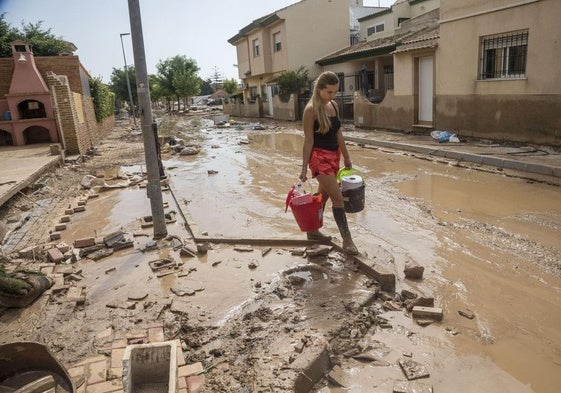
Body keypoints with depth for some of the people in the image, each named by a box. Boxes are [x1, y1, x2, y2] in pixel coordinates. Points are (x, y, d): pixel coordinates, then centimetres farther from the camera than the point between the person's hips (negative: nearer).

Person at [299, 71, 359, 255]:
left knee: (323, 195, 16)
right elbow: (308, 140, -13)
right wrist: (304, 167, -14)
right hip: (319, 157, -8)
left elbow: (338, 133, 14)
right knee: (338, 198, -9)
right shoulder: (311, 110, -13)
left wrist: (346, 157, 17)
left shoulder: (334, 106, 8)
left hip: (334, 155, 8)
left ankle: (313, 231, 31)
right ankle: (347, 240, -1)